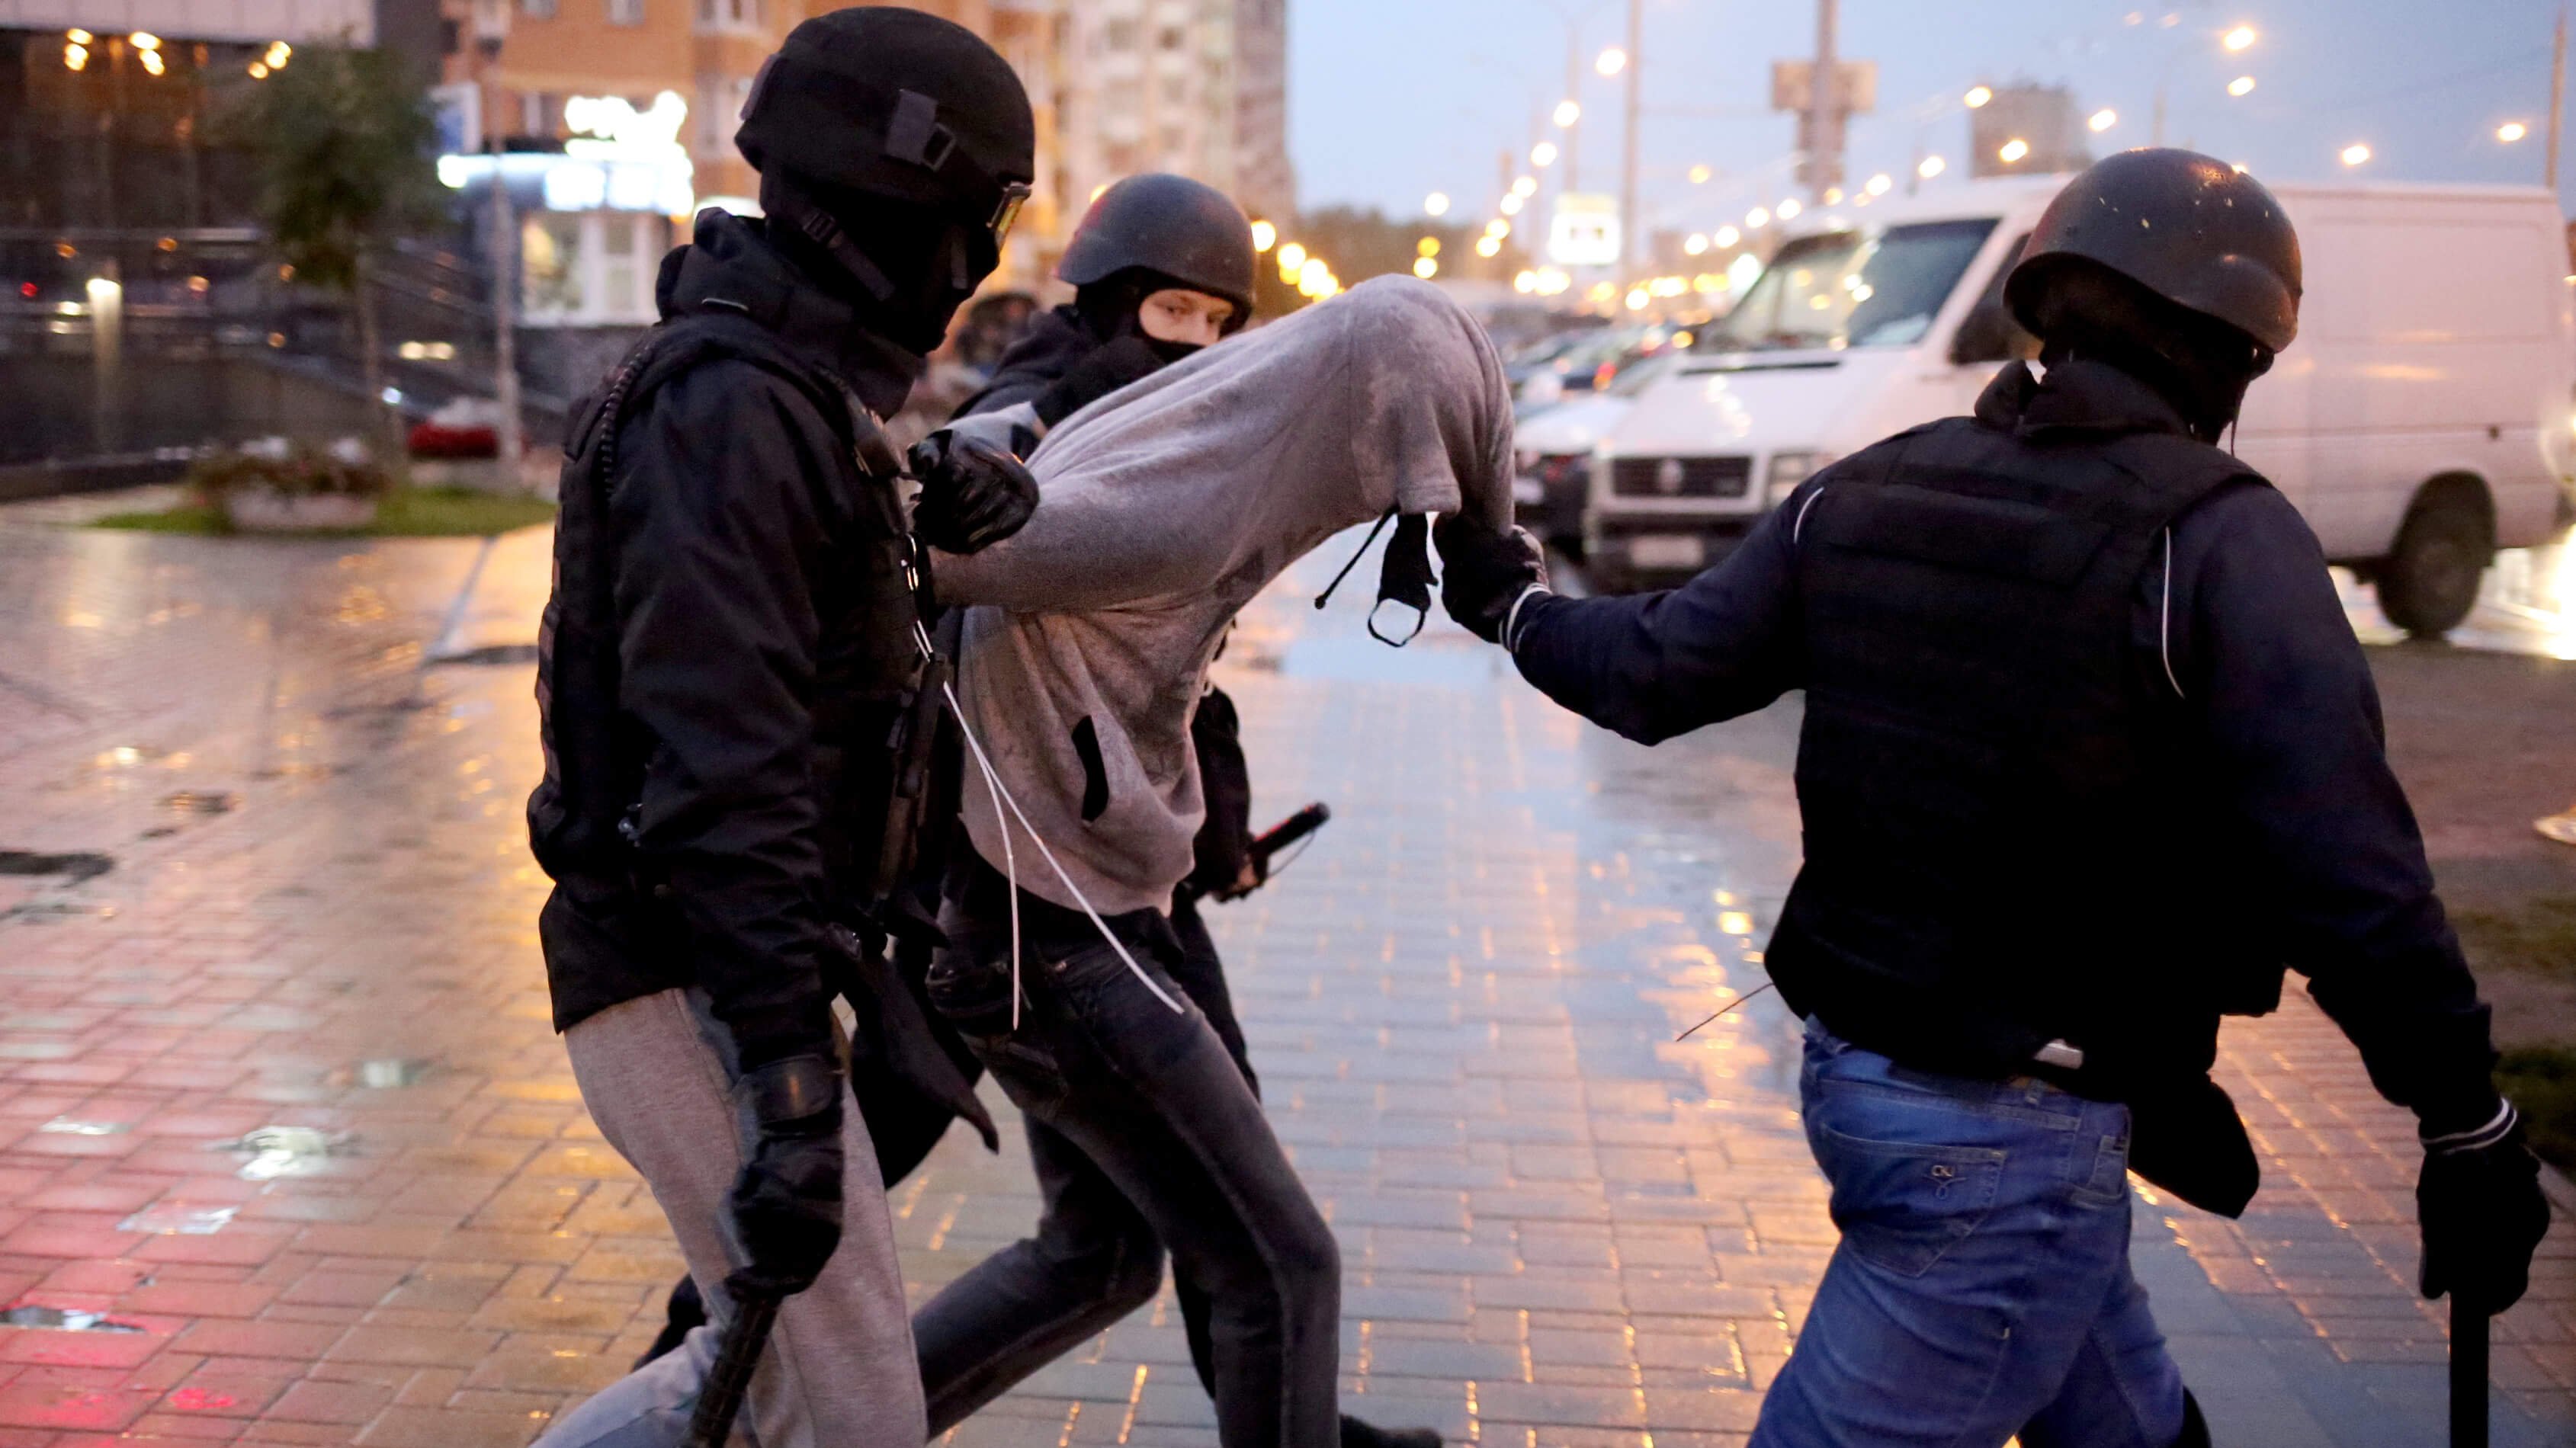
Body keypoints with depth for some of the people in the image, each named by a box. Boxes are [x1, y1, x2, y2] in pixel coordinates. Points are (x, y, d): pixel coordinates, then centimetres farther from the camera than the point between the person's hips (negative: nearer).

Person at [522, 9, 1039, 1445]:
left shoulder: (793, 392, 13)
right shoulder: (725, 405, -19)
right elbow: (723, 772, -27)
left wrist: (961, 501, 3)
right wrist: (794, 1095, -29)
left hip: (723, 976, 10)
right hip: (695, 992, -10)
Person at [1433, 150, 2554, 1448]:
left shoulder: (1865, 492, 2)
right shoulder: (2220, 542, -17)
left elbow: (1655, 675, 8)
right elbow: (2350, 883, -20)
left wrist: (1512, 606, 27)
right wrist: (2470, 1132, -8)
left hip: (1854, 1059, 7)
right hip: (2013, 1135, -7)